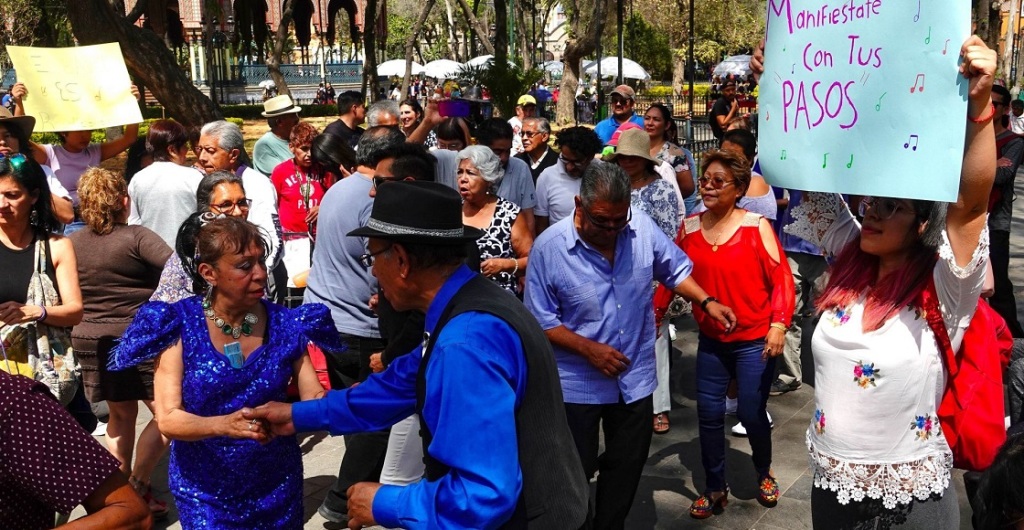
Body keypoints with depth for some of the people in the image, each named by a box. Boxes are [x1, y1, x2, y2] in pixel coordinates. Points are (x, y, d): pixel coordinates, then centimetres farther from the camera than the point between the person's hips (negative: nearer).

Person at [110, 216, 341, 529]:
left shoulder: (283, 324, -7)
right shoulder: (182, 326, -13)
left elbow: (314, 398, -7)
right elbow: (168, 419, -17)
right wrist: (225, 425, -35)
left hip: (277, 484, 2)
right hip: (204, 489, -2)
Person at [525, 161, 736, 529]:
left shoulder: (644, 229, -9)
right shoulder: (549, 247, -18)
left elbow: (675, 270, 8)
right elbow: (540, 321, -13)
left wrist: (707, 302, -6)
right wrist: (589, 349, -21)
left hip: (635, 378, 4)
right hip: (577, 384, -3)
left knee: (627, 466, 20)